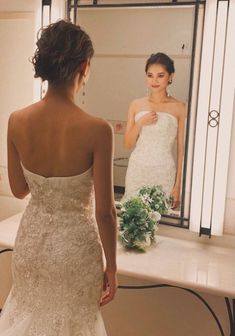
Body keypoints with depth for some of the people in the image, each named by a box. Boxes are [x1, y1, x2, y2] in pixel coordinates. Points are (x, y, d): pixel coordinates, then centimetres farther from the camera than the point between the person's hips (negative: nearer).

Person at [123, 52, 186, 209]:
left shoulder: (179, 108, -3)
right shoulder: (136, 105, 3)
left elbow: (182, 149, -2)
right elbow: (128, 144, 5)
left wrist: (178, 185, -4)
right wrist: (140, 123, -11)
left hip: (164, 173, -2)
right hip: (138, 171, 2)